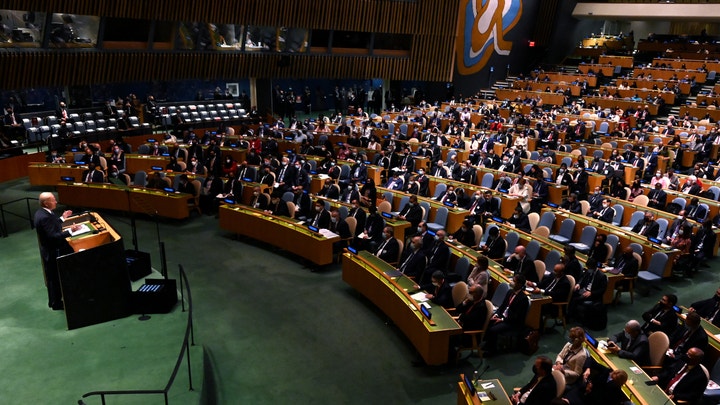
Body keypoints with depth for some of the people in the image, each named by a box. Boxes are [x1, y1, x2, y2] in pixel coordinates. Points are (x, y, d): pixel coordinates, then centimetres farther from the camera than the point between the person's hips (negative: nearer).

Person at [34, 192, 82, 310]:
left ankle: (54, 300, 37)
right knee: (56, 278, 6)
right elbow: (54, 236, -33)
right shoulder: (44, 217, -29)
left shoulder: (42, 212, 3)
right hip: (53, 252, -10)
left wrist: (62, 218, 15)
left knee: (55, 278, 23)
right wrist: (70, 231, -36)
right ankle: (56, 303, 22)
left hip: (52, 250, 10)